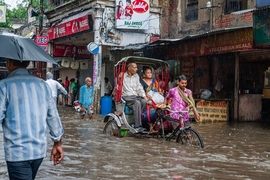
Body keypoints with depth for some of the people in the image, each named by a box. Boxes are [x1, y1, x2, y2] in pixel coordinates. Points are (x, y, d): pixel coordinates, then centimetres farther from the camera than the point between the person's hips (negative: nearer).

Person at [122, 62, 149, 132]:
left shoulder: (136, 76, 19)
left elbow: (139, 87, 18)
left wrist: (144, 96, 3)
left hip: (135, 96, 5)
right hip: (126, 97, -5)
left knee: (144, 101, -28)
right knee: (137, 103, -34)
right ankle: (137, 126, -34)